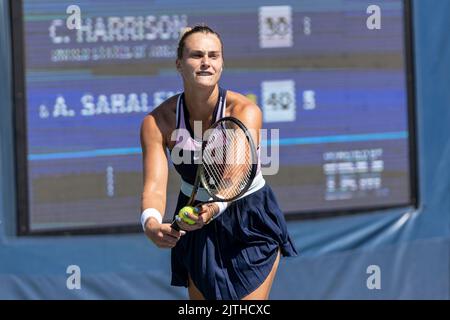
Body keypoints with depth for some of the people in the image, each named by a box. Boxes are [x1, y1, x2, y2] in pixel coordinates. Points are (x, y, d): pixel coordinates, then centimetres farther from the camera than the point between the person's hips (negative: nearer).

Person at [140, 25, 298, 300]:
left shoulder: (245, 111, -23)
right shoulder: (157, 121, -16)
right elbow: (155, 183, -26)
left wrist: (215, 208, -60)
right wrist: (151, 222, -49)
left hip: (250, 223, -2)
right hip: (198, 230, 2)